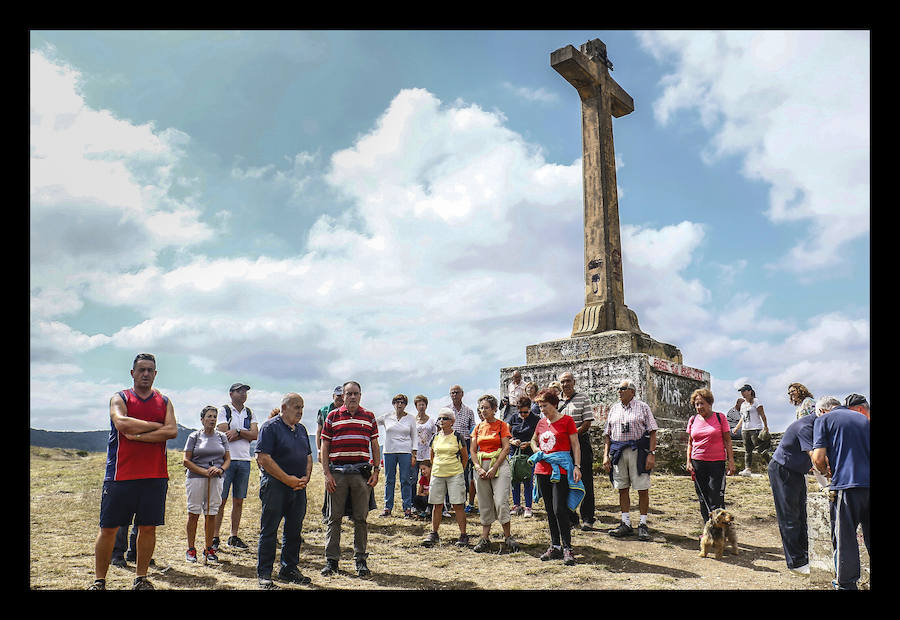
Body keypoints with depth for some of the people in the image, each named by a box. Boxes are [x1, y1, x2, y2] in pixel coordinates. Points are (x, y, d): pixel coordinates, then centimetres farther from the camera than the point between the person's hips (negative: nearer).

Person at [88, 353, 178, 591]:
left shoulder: (164, 402, 11)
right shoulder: (120, 398, 5)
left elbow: (172, 431, -5)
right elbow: (122, 423, -16)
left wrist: (138, 435, -13)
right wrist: (156, 426, -9)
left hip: (155, 475, 2)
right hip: (121, 473, -2)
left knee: (148, 527, 6)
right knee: (108, 528, 3)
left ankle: (141, 578, 19)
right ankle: (99, 580, 17)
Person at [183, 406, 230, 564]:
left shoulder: (221, 437, 13)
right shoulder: (194, 436, 3)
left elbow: (228, 459, 13)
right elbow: (186, 461, -2)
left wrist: (220, 469, -8)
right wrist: (204, 471, -13)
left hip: (215, 479, 2)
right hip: (195, 478, -2)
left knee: (211, 514, 3)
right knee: (193, 513, 0)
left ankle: (208, 548, 13)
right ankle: (191, 549, 11)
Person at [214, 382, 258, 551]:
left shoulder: (249, 413, 14)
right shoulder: (224, 410, 1)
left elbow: (255, 435, 0)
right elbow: (224, 434, -11)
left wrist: (237, 431, -12)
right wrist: (245, 434, -6)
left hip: (244, 460, 4)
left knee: (238, 501, 7)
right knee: (221, 500, -3)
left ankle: (234, 537, 15)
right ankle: (215, 538, 4)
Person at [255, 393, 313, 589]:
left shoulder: (301, 429, 15)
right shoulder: (270, 427, -8)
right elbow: (263, 458, -15)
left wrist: (306, 477, 0)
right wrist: (288, 479, -16)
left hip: (298, 487, 7)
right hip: (275, 486, -7)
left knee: (294, 530, 12)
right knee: (269, 531, 1)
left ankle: (289, 569, 25)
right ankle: (263, 574, 11)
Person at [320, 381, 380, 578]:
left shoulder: (369, 417, 9)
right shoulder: (333, 417, 5)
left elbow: (375, 446, 11)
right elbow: (324, 447, 4)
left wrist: (376, 471, 3)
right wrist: (327, 473, -4)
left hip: (362, 472, 1)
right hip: (337, 472, -1)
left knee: (361, 518, 5)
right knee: (334, 517, 5)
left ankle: (360, 560, 15)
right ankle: (331, 560, 15)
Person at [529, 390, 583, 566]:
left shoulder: (566, 420, -3)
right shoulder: (541, 422, 11)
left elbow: (575, 445, -3)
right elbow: (533, 440, 28)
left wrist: (577, 466, -11)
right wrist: (537, 450, 8)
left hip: (561, 470, -6)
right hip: (543, 469, 6)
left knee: (559, 509, -11)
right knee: (549, 510, 11)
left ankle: (567, 548, -1)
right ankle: (555, 547, 20)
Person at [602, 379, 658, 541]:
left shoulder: (643, 407, 4)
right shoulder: (614, 409, 15)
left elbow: (652, 432, -1)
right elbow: (608, 434, 15)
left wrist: (651, 454, -10)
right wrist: (606, 455, 6)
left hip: (638, 451, -4)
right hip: (618, 452, 4)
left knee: (643, 488, -2)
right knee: (622, 488, 7)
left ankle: (643, 524, 9)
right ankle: (626, 524, 15)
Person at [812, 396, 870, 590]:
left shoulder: (824, 420, 2)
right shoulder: (863, 419, 17)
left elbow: (818, 458, -8)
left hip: (846, 484, -5)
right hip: (867, 482, 5)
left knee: (844, 540, 5)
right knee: (870, 538, 16)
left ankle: (847, 585, 11)